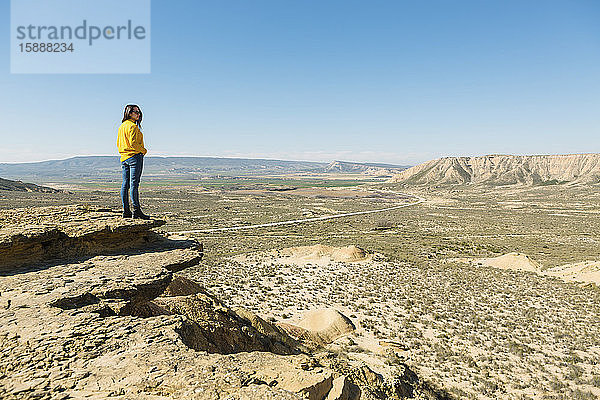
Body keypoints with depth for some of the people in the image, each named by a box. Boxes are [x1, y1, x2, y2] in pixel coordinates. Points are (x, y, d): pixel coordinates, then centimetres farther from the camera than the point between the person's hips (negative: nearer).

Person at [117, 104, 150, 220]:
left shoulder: (121, 126, 18)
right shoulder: (132, 126, -11)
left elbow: (118, 143, 21)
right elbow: (133, 143, -20)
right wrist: (144, 150, -6)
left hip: (124, 158, 9)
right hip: (135, 157, -9)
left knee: (125, 184, 7)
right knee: (134, 184, -10)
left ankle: (126, 211, 10)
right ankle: (136, 211, -10)